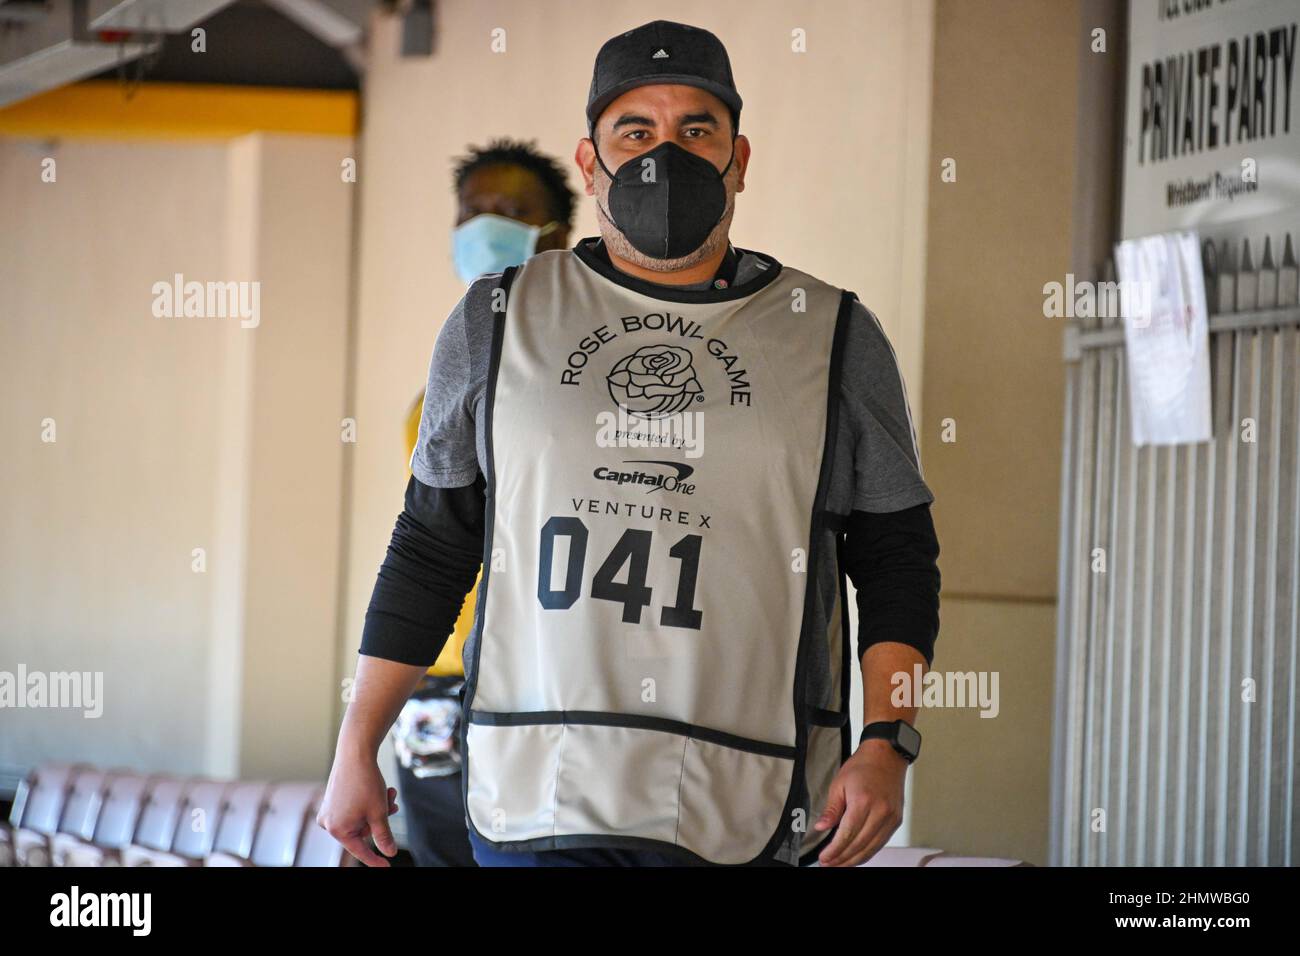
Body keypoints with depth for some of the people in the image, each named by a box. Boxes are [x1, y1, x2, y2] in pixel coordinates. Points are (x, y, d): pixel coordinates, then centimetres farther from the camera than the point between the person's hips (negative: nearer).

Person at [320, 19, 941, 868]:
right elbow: (430, 549, 16)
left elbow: (897, 559, 11)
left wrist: (887, 744, -3)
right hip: (540, 800, 0)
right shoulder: (498, 321, 11)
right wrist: (357, 749, 13)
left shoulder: (836, 339, 9)